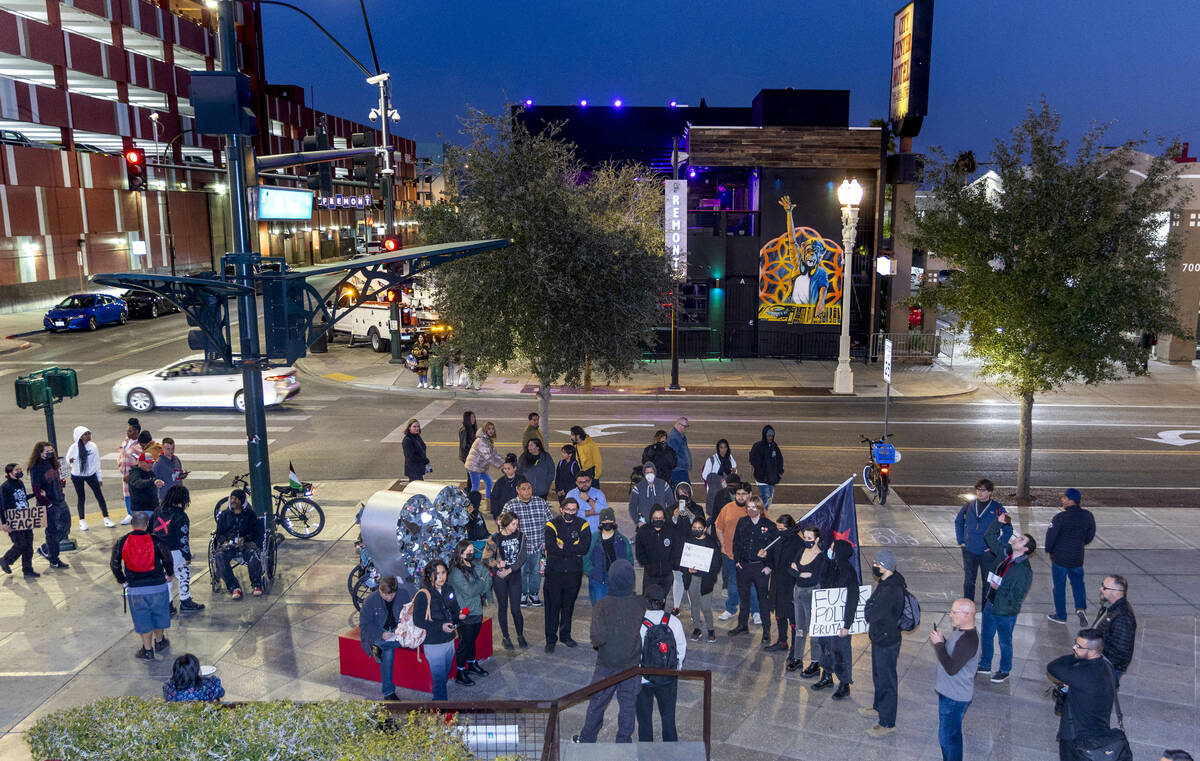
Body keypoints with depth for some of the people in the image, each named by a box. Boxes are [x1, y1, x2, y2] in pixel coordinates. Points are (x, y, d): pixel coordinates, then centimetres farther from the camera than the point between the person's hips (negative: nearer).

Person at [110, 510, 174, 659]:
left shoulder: (122, 542, -4)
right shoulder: (155, 541, -8)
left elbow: (114, 564, -1)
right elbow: (167, 559, -4)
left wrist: (121, 580, 13)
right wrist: (170, 574, 14)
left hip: (135, 589, 0)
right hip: (158, 586, 0)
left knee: (142, 619, 12)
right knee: (158, 614, 20)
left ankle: (147, 650, 20)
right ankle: (159, 642, 37)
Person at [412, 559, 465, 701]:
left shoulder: (449, 590, 3)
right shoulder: (423, 595, -16)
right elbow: (418, 620, -15)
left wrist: (459, 616, -10)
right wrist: (440, 626, -23)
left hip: (449, 640, 7)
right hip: (433, 644, -6)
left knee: (445, 674, 19)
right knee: (439, 678, -1)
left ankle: (438, 700, 35)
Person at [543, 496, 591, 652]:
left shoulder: (582, 525, 2)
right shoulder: (552, 525, -4)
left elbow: (584, 547, -13)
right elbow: (551, 548, -18)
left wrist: (563, 547, -16)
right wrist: (574, 551, -15)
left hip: (574, 572, 2)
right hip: (554, 572, -2)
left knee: (569, 605, 13)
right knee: (553, 605, 1)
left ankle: (565, 635, 28)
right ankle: (550, 639, 10)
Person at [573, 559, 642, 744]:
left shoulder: (602, 605, -19)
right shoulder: (640, 604, -12)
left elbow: (599, 637, -22)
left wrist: (595, 644, -1)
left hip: (607, 664, -1)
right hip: (632, 663, 1)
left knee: (597, 702, 16)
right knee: (628, 703, 15)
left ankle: (587, 739, 31)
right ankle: (624, 742, 25)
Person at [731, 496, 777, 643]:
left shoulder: (769, 525, -8)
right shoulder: (742, 522, 3)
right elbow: (736, 542, 12)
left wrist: (770, 566, -10)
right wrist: (737, 560, 4)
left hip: (761, 568, -4)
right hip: (744, 566, 4)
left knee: (763, 598, 2)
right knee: (743, 596, 16)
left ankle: (766, 630, 12)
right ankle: (742, 625, 31)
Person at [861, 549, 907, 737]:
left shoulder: (891, 591, -32)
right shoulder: (886, 582, 0)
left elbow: (871, 614, -29)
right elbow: (872, 607, 14)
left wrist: (867, 607, -11)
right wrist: (870, 607, -3)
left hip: (887, 641, -10)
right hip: (880, 637, 10)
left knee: (887, 681, 4)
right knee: (878, 676, 26)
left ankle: (887, 723, 17)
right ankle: (879, 708, 45)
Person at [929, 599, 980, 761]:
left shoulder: (969, 640, -28)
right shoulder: (958, 629, 4)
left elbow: (951, 668, -30)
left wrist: (938, 644, -23)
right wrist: (941, 639, -2)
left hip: (955, 697, -10)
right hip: (949, 692, 10)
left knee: (947, 737, 1)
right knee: (952, 734, 24)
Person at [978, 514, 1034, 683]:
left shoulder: (1024, 571, -26)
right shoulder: (1005, 552, -6)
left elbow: (1017, 597, -25)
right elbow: (989, 537, 6)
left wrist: (998, 588, -23)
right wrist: (1000, 523, -3)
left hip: (1005, 612, -7)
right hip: (990, 605, 7)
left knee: (1005, 642, 15)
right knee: (986, 636, 23)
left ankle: (1004, 671, 37)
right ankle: (985, 665, 43)